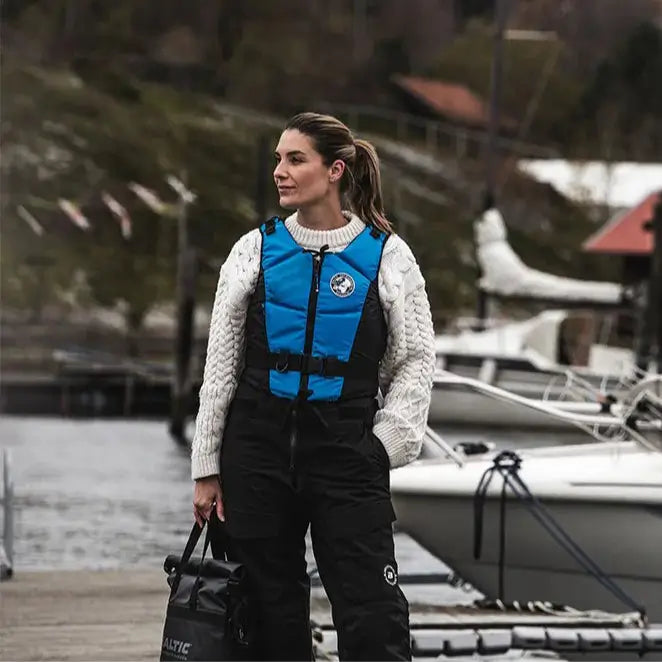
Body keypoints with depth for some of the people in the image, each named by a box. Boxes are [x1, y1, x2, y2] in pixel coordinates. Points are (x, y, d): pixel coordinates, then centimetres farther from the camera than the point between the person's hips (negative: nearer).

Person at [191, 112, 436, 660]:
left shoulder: (386, 254, 0)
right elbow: (221, 363, 7)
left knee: (373, 616, -8)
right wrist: (207, 468, 6)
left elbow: (417, 357, 6)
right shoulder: (255, 250, 5)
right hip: (259, 446, 2)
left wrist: (386, 441, -3)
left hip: (347, 450, -2)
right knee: (273, 616, 7)